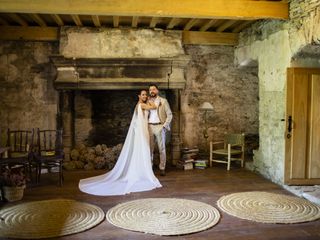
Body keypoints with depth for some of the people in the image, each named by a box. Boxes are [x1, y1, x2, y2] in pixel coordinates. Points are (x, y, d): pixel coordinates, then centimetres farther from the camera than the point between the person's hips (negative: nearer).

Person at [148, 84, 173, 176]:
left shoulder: (163, 101, 4)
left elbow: (169, 114, 1)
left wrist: (165, 125, -8)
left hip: (160, 127, -3)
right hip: (150, 127, 3)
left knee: (162, 148, -1)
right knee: (150, 148, 4)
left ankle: (162, 168, 4)